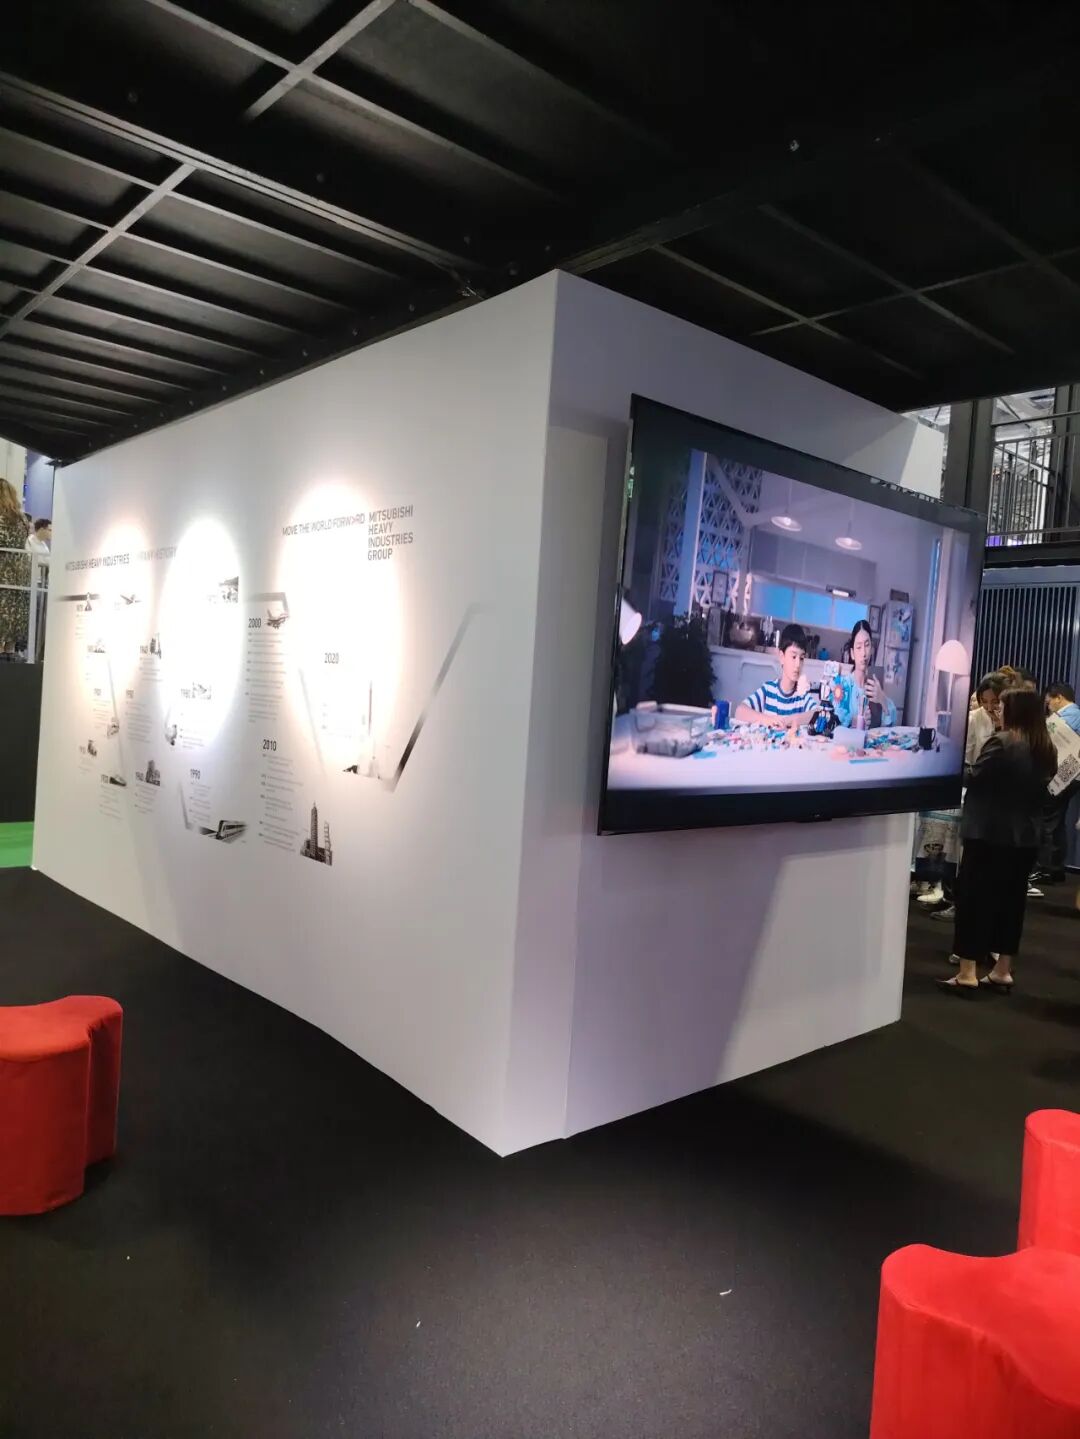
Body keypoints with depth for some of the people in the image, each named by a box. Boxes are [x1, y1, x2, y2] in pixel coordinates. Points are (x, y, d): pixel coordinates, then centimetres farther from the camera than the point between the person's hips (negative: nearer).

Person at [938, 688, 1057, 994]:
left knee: (975, 897, 0)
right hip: (1026, 834, 7)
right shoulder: (1047, 750, 7)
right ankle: (1002, 971, 20)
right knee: (1011, 899, 13)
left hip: (990, 832, -7)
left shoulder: (1002, 742, -17)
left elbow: (973, 778, -12)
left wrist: (968, 770, 8)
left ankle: (967, 973, 1)